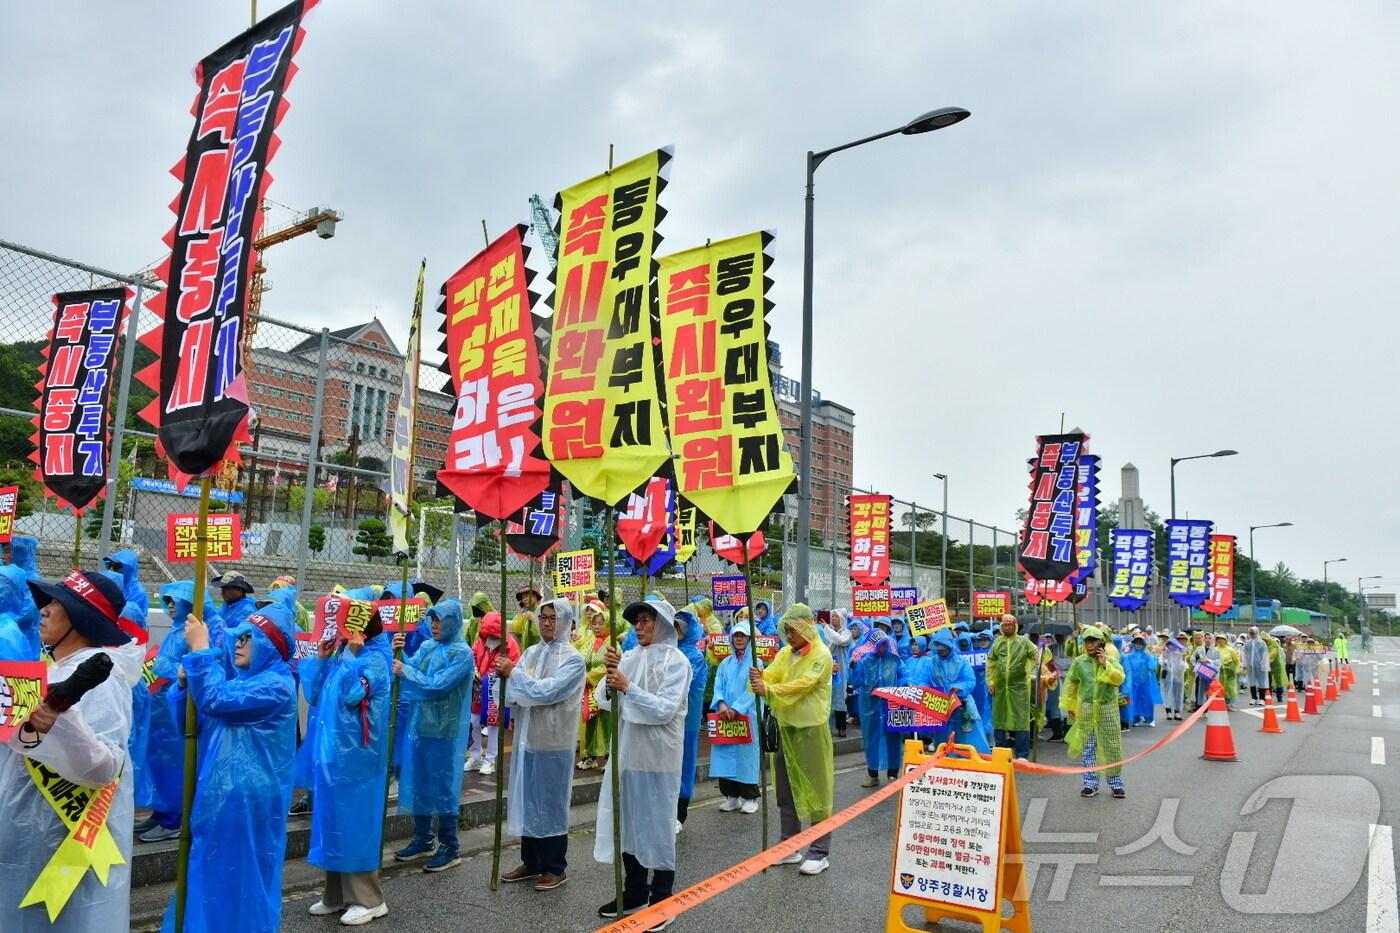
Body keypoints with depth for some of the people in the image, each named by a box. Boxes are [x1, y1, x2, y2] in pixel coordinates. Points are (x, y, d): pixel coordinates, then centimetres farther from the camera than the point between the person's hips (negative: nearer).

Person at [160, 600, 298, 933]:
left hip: (245, 800, -9)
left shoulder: (276, 686, -15)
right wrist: (187, 684, -5)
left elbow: (215, 699, -27)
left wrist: (200, 649, -19)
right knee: (210, 877, 17)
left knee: (238, 877, 0)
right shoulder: (242, 680, 13)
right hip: (218, 795, 9)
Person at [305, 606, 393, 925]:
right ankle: (337, 894, 26)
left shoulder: (376, 658, -13)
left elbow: (353, 696, -26)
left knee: (354, 822, -1)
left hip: (355, 753, -8)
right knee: (333, 820, 14)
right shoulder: (341, 652, 9)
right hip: (331, 749, 8)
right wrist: (321, 658, -1)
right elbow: (314, 696, 10)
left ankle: (369, 899, 10)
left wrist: (351, 654, -27)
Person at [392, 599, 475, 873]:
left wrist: (406, 671, -15)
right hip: (419, 724, 7)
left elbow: (438, 685, -20)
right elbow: (408, 669, -1)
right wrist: (398, 652, -17)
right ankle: (422, 840, 29)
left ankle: (450, 848, 12)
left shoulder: (462, 653, -13)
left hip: (444, 729, -7)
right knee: (419, 783, 14)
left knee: (443, 787, 1)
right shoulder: (427, 646, 7)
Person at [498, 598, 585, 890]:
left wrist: (513, 673, -15)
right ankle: (531, 862, 27)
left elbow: (547, 691, -22)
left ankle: (555, 867, 16)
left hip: (553, 741, -6)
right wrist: (508, 676, -17)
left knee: (551, 803, 3)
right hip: (527, 737, 6)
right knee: (528, 801, 13)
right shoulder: (531, 652, 8)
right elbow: (515, 693, 4)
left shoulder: (572, 659, -10)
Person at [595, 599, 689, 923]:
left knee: (657, 822, 3)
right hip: (627, 750, 6)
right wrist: (610, 677, -17)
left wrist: (628, 687, -22)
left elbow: (665, 709, -18)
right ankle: (635, 891, 30)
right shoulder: (629, 657, 6)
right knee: (628, 820, 14)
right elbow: (605, 700, 2)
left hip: (657, 754, -6)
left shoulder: (676, 661, -9)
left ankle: (661, 899, 17)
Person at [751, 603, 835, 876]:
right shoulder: (785, 653, 9)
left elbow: (801, 686, -23)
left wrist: (767, 690, -32)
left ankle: (820, 851, 11)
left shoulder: (821, 655, -12)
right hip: (785, 727, 7)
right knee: (786, 790, 14)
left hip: (811, 729, -7)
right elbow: (771, 675, -2)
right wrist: (759, 677, -25)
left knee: (816, 790, 1)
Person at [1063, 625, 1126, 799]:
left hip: (1107, 709, -1)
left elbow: (1119, 678, -17)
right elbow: (1070, 684, 11)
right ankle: (1090, 784, 15)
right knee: (1087, 749, 5)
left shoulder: (1111, 660, -1)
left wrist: (1105, 665, -23)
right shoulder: (1079, 662, 2)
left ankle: (1116, 783, 18)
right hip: (1086, 710, 1)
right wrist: (1069, 706, 14)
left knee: (1112, 747, 4)